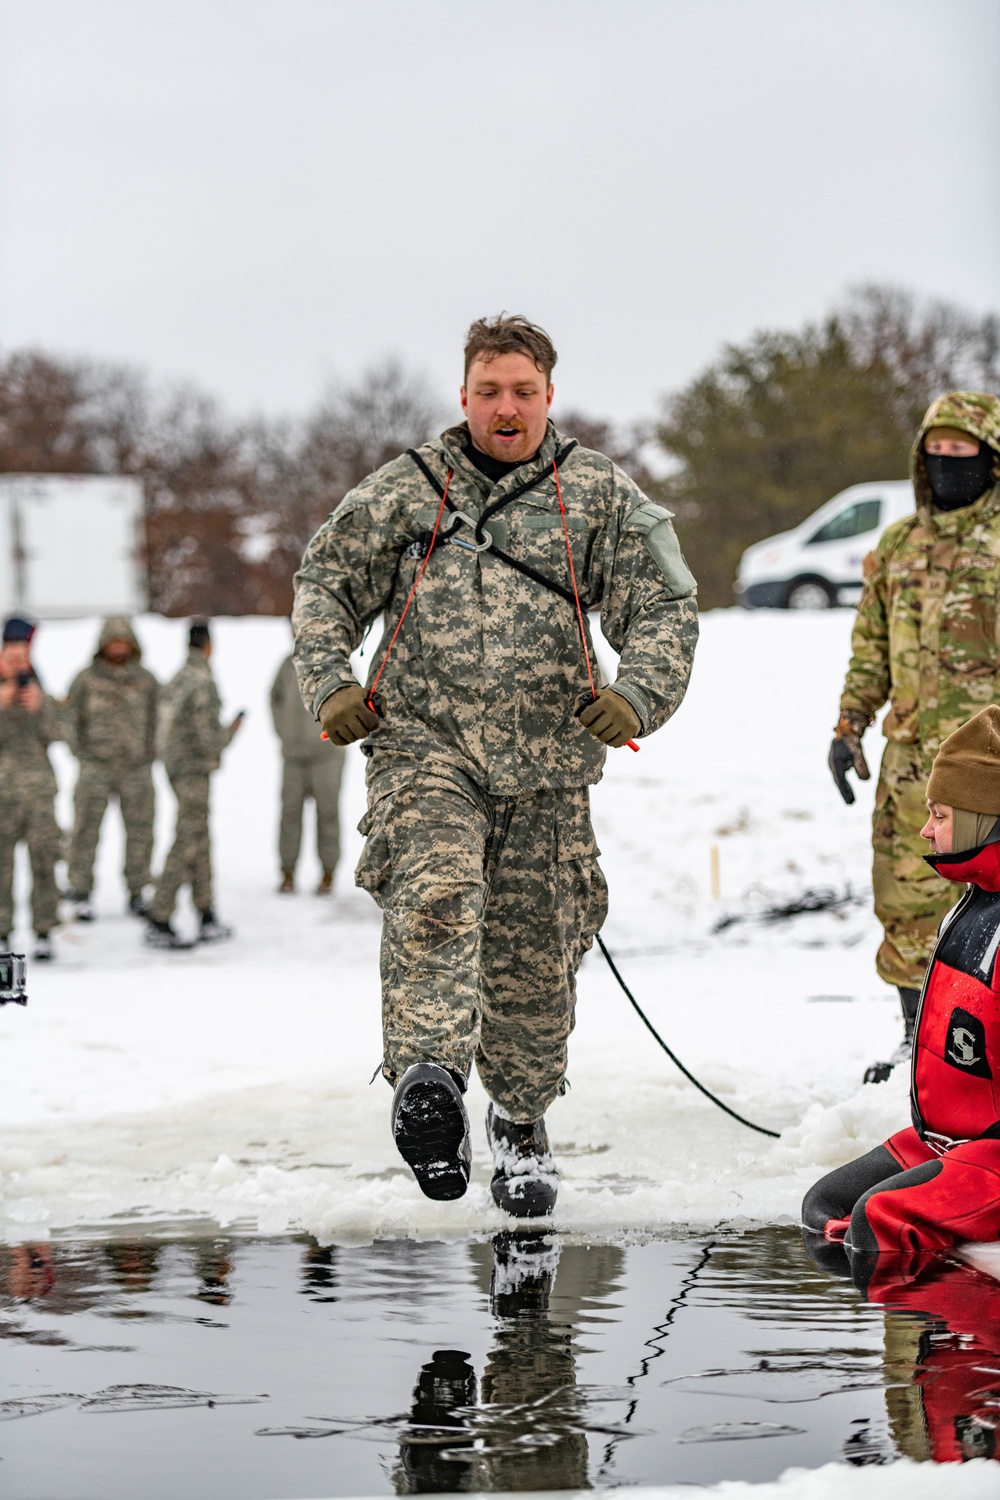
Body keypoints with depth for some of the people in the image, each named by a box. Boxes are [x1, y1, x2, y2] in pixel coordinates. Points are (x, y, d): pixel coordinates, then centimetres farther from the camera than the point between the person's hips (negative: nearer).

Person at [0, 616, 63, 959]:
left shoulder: (37, 689, 9)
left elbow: (54, 735, 2)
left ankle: (43, 932, 3)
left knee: (43, 860, -2)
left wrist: (39, 708, -14)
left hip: (39, 787, 2)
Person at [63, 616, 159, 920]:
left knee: (139, 830, 5)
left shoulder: (146, 680, 7)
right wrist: (82, 753, -2)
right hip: (96, 767, -2)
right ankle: (80, 891, 0)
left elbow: (158, 719, 15)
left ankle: (137, 891, 15)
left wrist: (150, 753, 6)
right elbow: (69, 717, 5)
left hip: (136, 769, 2)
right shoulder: (86, 679, 1)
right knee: (86, 829, -5)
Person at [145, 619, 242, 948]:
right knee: (186, 847, -6)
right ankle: (158, 922, -7)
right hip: (194, 772, -9)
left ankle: (208, 920, 20)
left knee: (201, 845, 15)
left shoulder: (175, 682, 9)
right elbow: (208, 739, -21)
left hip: (175, 769, 9)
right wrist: (231, 730, 0)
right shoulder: (203, 685, -17)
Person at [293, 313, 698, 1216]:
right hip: (426, 745, -1)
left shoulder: (602, 495, 9)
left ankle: (522, 1118, 28)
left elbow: (664, 609, 4)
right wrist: (330, 683, 2)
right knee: (435, 896, -28)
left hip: (546, 764, 1)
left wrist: (637, 695, -15)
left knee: (534, 954, 7)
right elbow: (326, 583, 18)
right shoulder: (406, 489, 11)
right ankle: (429, 1079, -41)